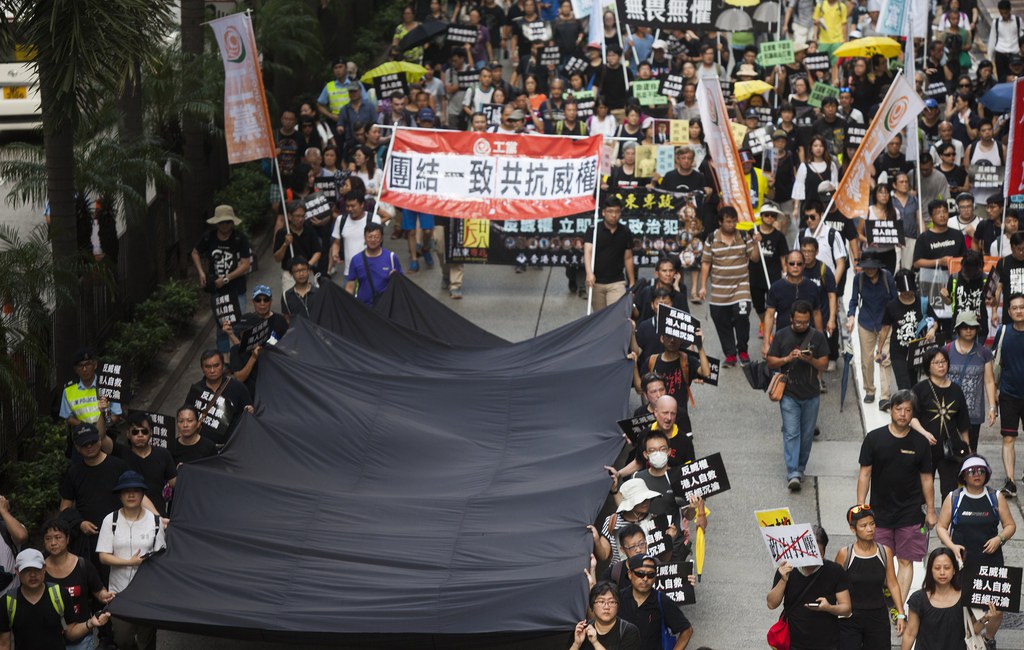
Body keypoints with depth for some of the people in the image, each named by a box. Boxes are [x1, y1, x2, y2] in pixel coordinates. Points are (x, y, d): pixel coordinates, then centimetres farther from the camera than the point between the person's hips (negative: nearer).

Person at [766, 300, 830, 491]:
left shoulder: (817, 337, 0)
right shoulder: (782, 336, 0)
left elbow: (824, 364, -1)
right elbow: (770, 361, 1)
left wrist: (811, 360, -21)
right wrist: (788, 358, -18)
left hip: (811, 395, 2)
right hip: (789, 394, -2)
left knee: (807, 434, 9)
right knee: (791, 433, -9)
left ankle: (800, 467, 24)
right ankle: (793, 474, -15)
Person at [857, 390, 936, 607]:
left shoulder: (920, 443, 0)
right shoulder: (874, 438, -2)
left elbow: (926, 478, 8)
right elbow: (865, 473, 1)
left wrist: (930, 511, 8)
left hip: (910, 513, 0)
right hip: (880, 513, 0)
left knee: (905, 561, 0)